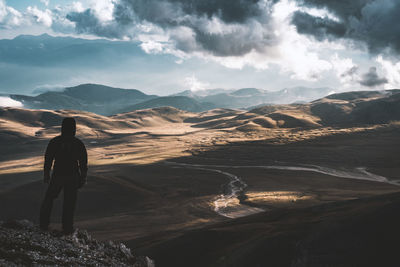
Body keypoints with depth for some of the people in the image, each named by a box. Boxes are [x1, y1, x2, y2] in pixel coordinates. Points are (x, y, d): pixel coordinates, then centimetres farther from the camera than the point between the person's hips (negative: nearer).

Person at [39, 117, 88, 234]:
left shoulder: (54, 142, -7)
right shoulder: (79, 144, -7)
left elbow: (48, 159, -2)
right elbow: (83, 163, -3)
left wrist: (46, 174, 11)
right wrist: (83, 177, 8)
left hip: (57, 176, 0)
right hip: (73, 177, 0)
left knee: (49, 198, 18)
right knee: (69, 203, 9)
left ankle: (44, 224, 16)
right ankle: (67, 228, 11)